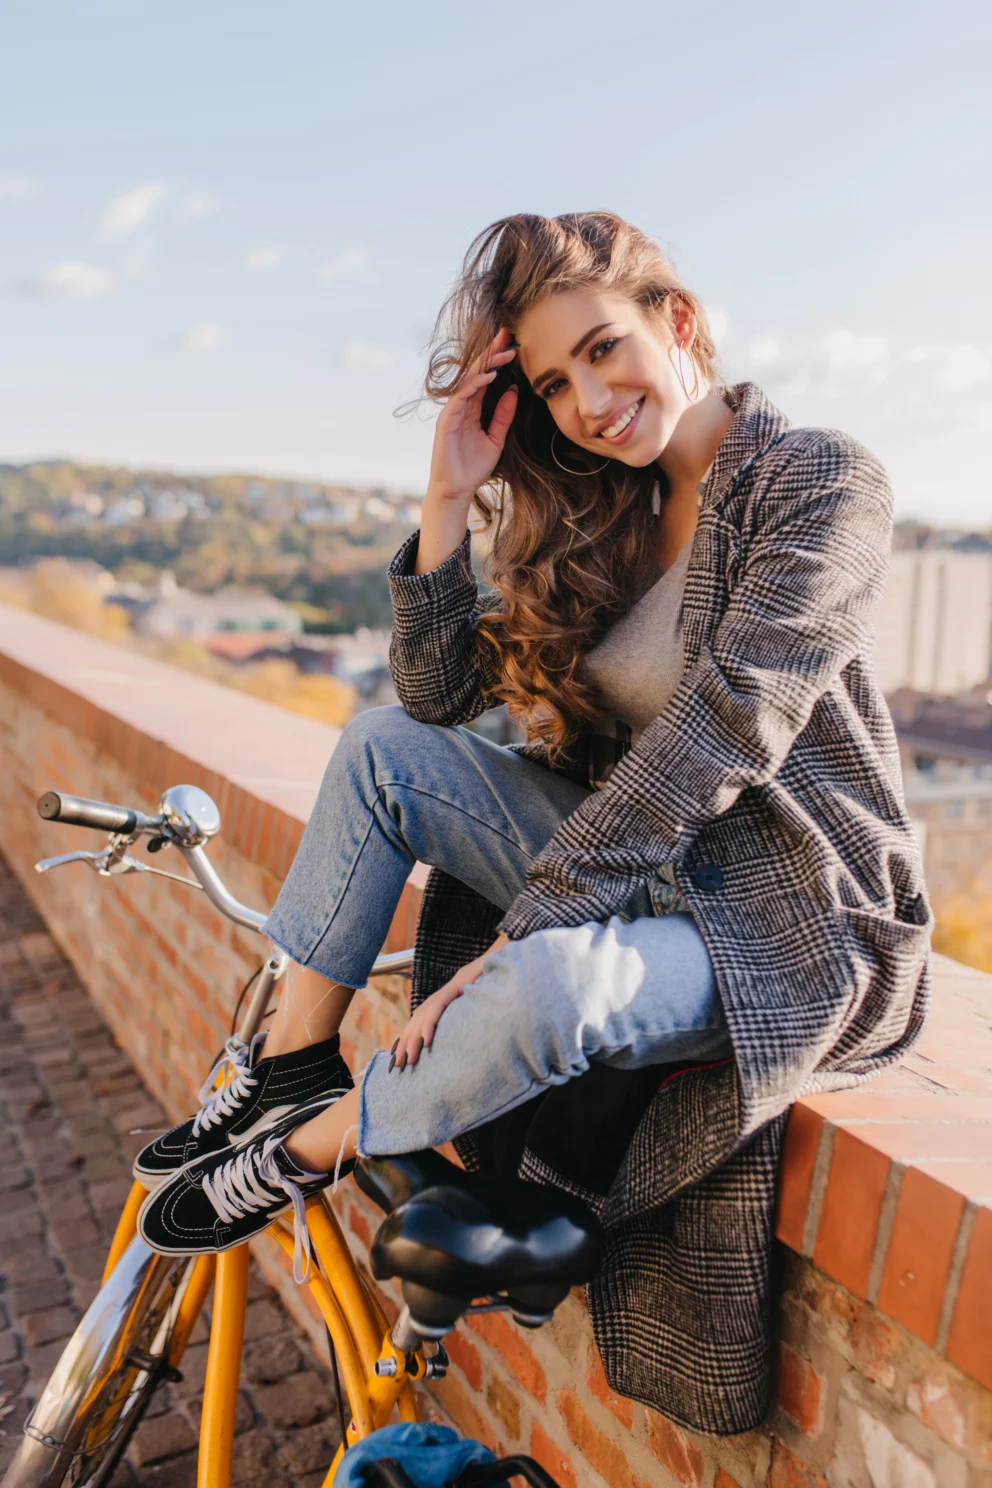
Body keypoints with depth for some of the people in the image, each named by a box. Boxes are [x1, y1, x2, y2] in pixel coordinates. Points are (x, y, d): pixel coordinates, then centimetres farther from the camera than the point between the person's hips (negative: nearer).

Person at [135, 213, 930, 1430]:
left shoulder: (822, 483, -14)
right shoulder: (602, 513, 8)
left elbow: (715, 740, -26)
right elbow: (439, 693, 1)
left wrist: (523, 929, -27)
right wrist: (451, 501, -9)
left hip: (786, 910, -6)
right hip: (638, 862, 7)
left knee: (548, 985, -36)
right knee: (382, 746, -6)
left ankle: (308, 1149, -6)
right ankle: (294, 1060, 3)